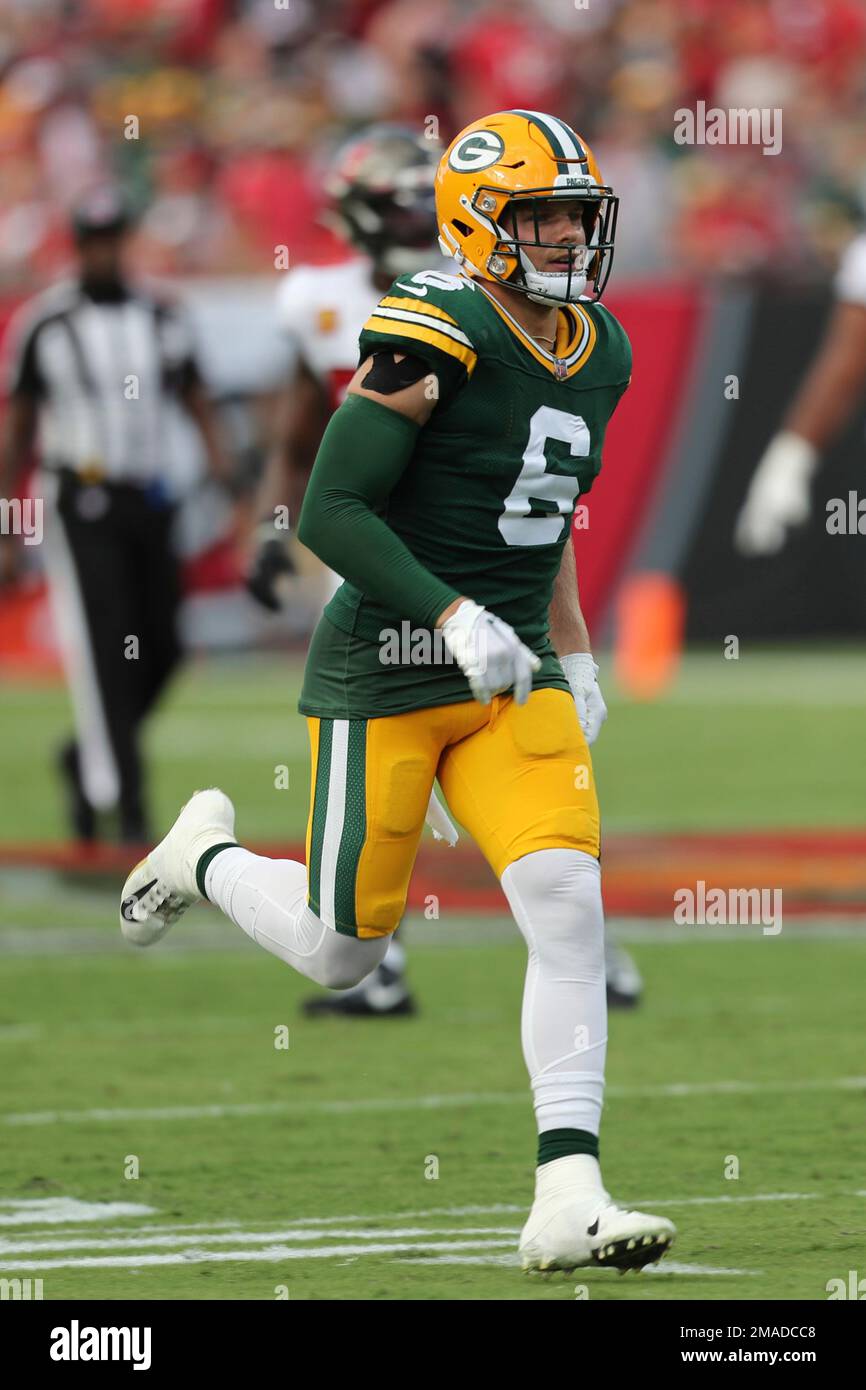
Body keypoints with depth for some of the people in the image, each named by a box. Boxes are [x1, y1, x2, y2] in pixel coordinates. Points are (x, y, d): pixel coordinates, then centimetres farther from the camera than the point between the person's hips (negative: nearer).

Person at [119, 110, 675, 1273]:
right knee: (343, 954, 3)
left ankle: (569, 1198, -15)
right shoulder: (437, 336, -17)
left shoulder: (600, 355, 8)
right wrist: (453, 618, -24)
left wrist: (571, 652, 21)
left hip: (512, 678, 6)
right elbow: (331, 511, -18)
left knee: (569, 906, -14)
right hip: (387, 676, -6)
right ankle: (206, 856, 36)